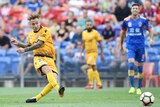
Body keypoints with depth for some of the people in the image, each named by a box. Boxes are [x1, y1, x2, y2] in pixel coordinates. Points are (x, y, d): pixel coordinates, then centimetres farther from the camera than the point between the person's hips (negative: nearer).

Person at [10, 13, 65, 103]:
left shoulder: (45, 31, -1)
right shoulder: (30, 35, 17)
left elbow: (39, 44, -13)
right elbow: (29, 46, 37)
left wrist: (24, 50, -16)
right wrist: (18, 43, 23)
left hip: (49, 58, -1)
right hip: (38, 57, 1)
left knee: (54, 79, -20)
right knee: (48, 70, -34)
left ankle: (37, 98, -7)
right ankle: (58, 89, -55)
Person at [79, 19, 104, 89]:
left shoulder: (95, 32, -8)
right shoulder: (84, 33, 8)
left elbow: (100, 43, -4)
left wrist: (101, 53, -6)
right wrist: (81, 53, 15)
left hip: (94, 52, -6)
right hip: (87, 52, 6)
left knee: (89, 66, -19)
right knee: (93, 68, 9)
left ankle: (90, 84, -15)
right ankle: (99, 84, 17)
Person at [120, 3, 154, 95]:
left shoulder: (143, 20, -3)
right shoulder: (126, 20, 0)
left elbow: (150, 29, 8)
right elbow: (123, 32, 13)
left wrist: (151, 38, -10)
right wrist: (121, 44, 18)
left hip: (140, 46, 1)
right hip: (131, 46, 0)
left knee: (140, 68, 5)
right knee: (131, 65, -18)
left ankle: (139, 88, 18)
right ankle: (132, 87, -11)